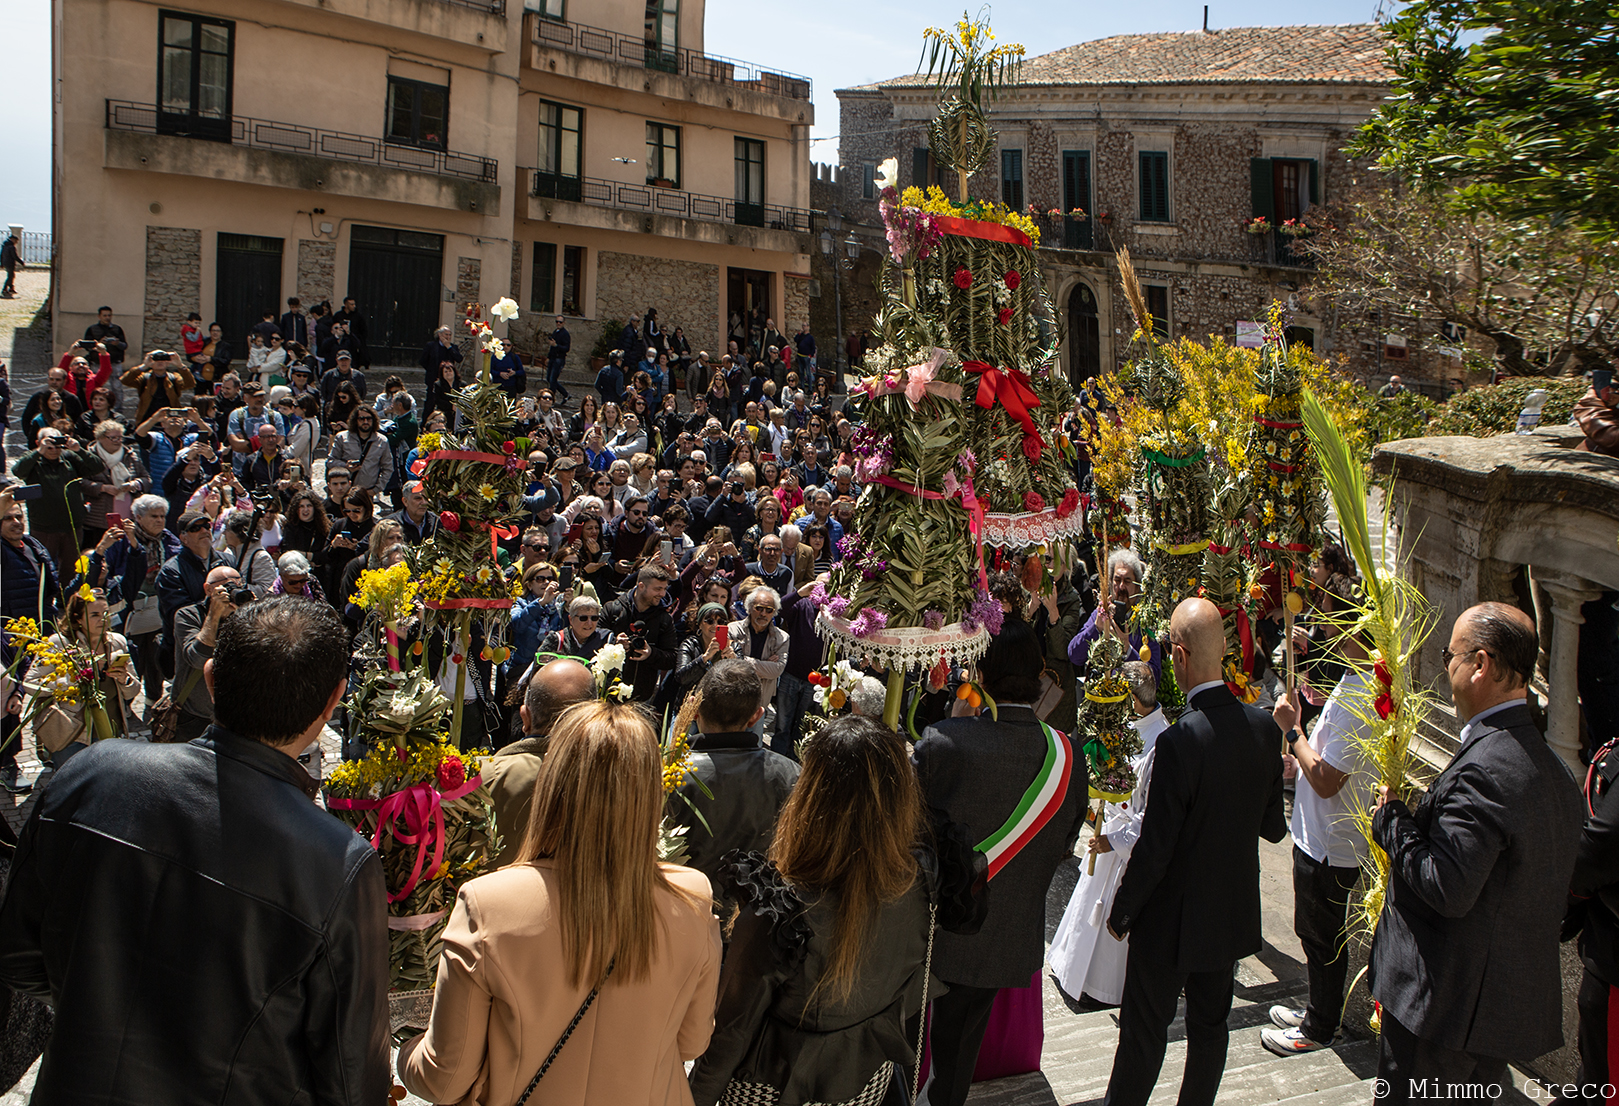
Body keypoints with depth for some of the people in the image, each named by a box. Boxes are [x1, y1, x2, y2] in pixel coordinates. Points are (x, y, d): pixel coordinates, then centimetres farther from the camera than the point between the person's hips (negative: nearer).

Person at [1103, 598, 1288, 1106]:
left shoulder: (1178, 741, -29)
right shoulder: (1265, 728, -9)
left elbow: (1154, 845, -22)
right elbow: (1274, 827, 3)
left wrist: (1120, 912, -8)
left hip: (1173, 917, -6)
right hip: (1233, 912, 6)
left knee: (1144, 1029, 12)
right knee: (1210, 1025, 21)